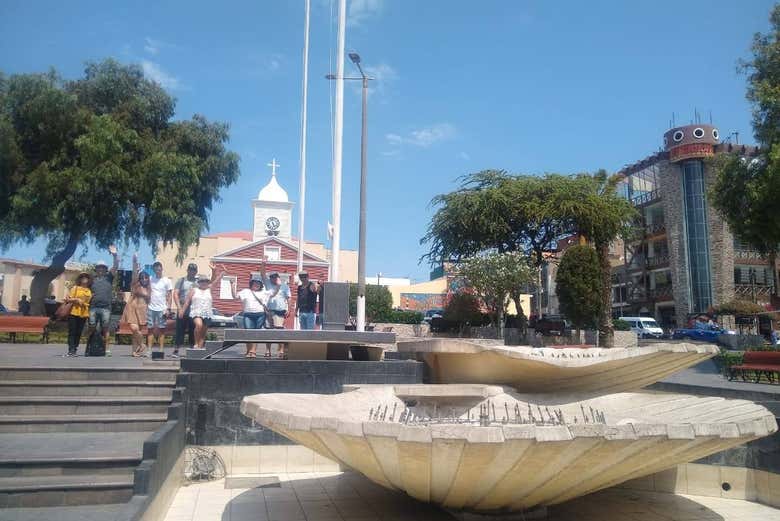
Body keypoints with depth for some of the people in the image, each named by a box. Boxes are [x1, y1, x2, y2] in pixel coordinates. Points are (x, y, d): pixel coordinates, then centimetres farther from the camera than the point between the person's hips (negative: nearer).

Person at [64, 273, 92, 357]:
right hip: (73, 313, -3)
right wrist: (76, 299, -14)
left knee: (78, 333, 3)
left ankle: (74, 350, 8)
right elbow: (67, 299, -2)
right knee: (72, 332, -4)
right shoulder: (75, 288, 4)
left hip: (83, 314, 3)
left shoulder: (90, 291, 14)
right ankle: (71, 350, -5)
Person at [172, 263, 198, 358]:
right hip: (182, 310, -2)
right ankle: (176, 350, 2)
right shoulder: (181, 281, 7)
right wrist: (179, 307, -11)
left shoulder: (198, 283, 13)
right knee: (180, 330, -2)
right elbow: (175, 294, 0)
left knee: (193, 331, 5)